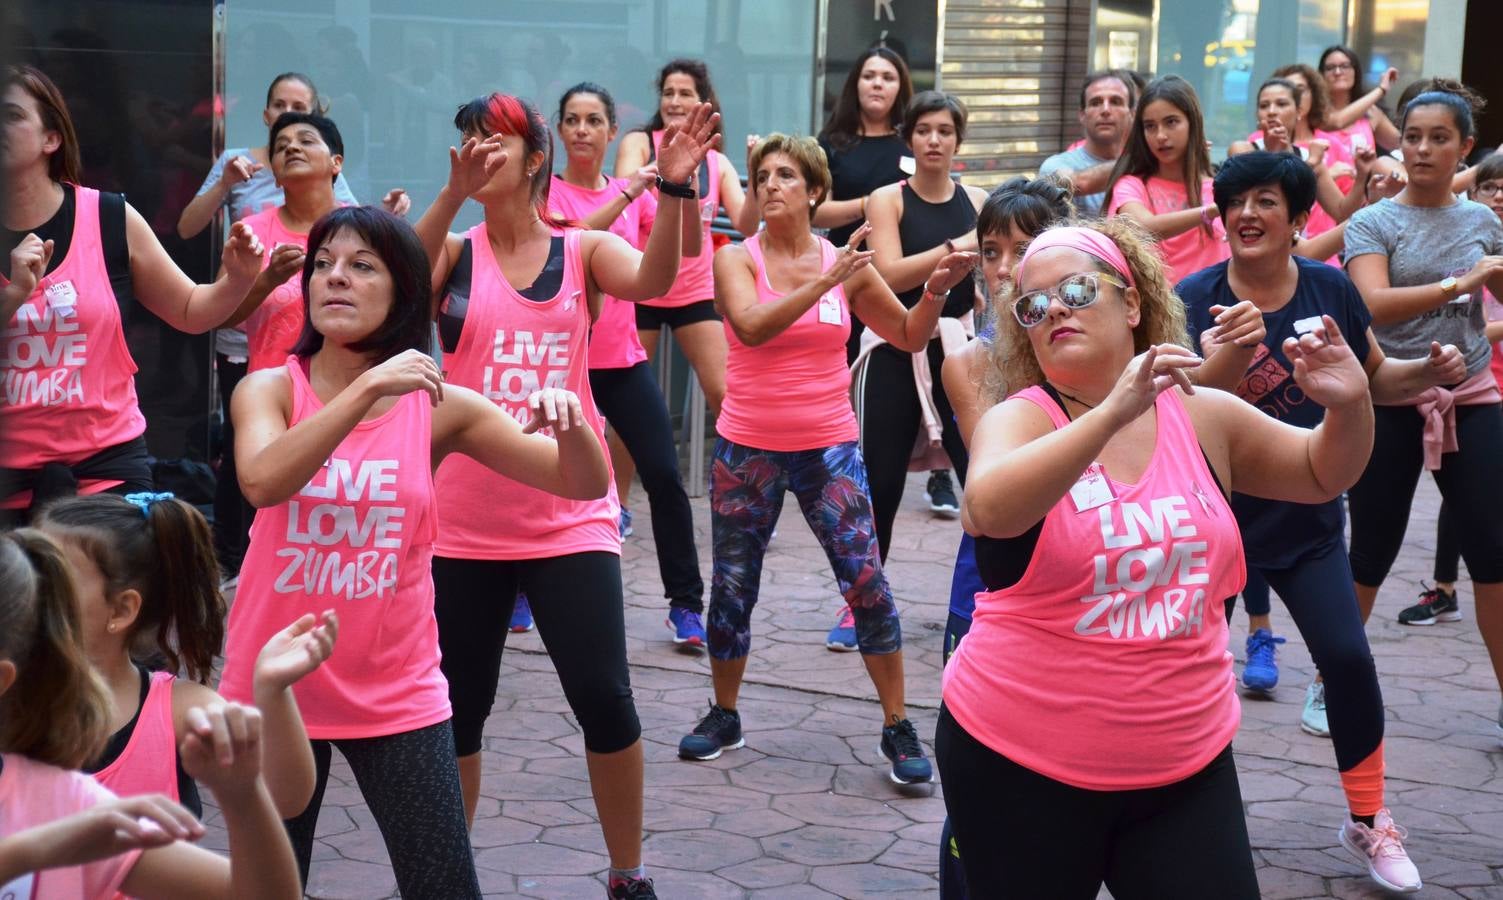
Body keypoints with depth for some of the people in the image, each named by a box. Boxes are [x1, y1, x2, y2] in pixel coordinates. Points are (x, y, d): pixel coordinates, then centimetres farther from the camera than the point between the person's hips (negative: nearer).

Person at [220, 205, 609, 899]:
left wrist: (569, 421, -26)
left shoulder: (442, 407, -3)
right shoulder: (270, 389, -5)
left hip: (397, 692, 0)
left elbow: (586, 484, -5)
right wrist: (370, 386, -33)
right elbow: (262, 482, -27)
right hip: (275, 686, 0)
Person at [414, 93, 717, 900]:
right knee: (456, 707, 9)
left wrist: (673, 188, -34)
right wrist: (454, 194, -33)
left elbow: (652, 280, -17)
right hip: (463, 525, 1)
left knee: (605, 700, -5)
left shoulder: (585, 250, 3)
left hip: (568, 519, -1)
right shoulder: (454, 254, 3)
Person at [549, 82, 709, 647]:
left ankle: (685, 602, 1)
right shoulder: (547, 191, -2)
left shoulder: (635, 193, 8)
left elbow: (688, 248, -4)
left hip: (622, 358, 3)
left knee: (664, 475, -6)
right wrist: (626, 194, -26)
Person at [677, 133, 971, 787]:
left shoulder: (846, 264, 1)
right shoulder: (737, 260, -4)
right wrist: (826, 280, -31)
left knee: (867, 582, -7)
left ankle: (897, 727, 5)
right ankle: (724, 716, 27)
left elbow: (909, 337, 9)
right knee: (732, 587, 8)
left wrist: (935, 291, -9)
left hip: (828, 448, 0)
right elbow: (752, 326, -25)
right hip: (747, 450, 0)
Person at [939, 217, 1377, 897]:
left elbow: (1320, 474, 18)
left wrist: (1351, 406, -3)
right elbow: (989, 509, -31)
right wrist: (1113, 413, -38)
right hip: (1019, 763, -3)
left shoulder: (1203, 418, 2)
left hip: (1184, 763, 3)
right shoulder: (1020, 420, -8)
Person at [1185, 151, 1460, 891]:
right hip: (1214, 514, -2)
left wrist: (1428, 371, -12)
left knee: (1348, 659, -3)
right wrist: (1230, 352, -49)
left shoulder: (1330, 288, -6)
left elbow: (1374, 379, 9)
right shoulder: (1196, 297, -14)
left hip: (1307, 515, 2)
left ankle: (1368, 822, 18)